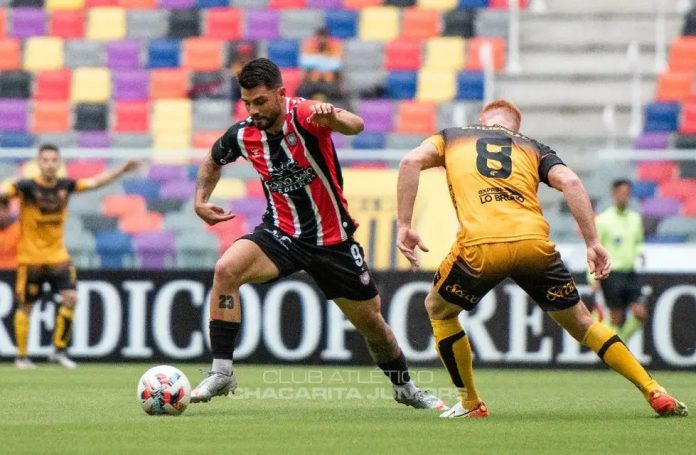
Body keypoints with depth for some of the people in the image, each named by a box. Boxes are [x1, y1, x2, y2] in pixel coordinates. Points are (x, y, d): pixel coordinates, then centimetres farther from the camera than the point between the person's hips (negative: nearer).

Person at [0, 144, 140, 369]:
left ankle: (59, 350, 5)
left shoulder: (65, 185, -2)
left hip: (58, 256, 4)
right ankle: (22, 356, 16)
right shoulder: (27, 186, -15)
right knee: (25, 306, 3)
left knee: (70, 298, -9)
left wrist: (121, 171, -5)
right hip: (31, 256, -4)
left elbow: (95, 182, 3)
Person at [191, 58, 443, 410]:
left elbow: (355, 126, -42)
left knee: (371, 321, 10)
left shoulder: (304, 116, -21)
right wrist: (201, 200, 2)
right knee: (226, 269, -27)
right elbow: (214, 160, 16)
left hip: (332, 239, -2)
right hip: (281, 234, 2)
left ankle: (405, 387, 39)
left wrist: (335, 118, -64)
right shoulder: (242, 135, -8)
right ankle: (221, 373, -21)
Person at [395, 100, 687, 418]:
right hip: (534, 243, 2)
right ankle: (655, 394, 13)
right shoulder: (533, 148, 27)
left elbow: (411, 161, 7)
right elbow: (569, 182, 8)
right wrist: (592, 243, 5)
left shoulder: (451, 137, 27)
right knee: (580, 322, 19)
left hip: (479, 246, -2)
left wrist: (404, 226, 6)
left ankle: (470, 404, 25)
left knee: (438, 309, 27)